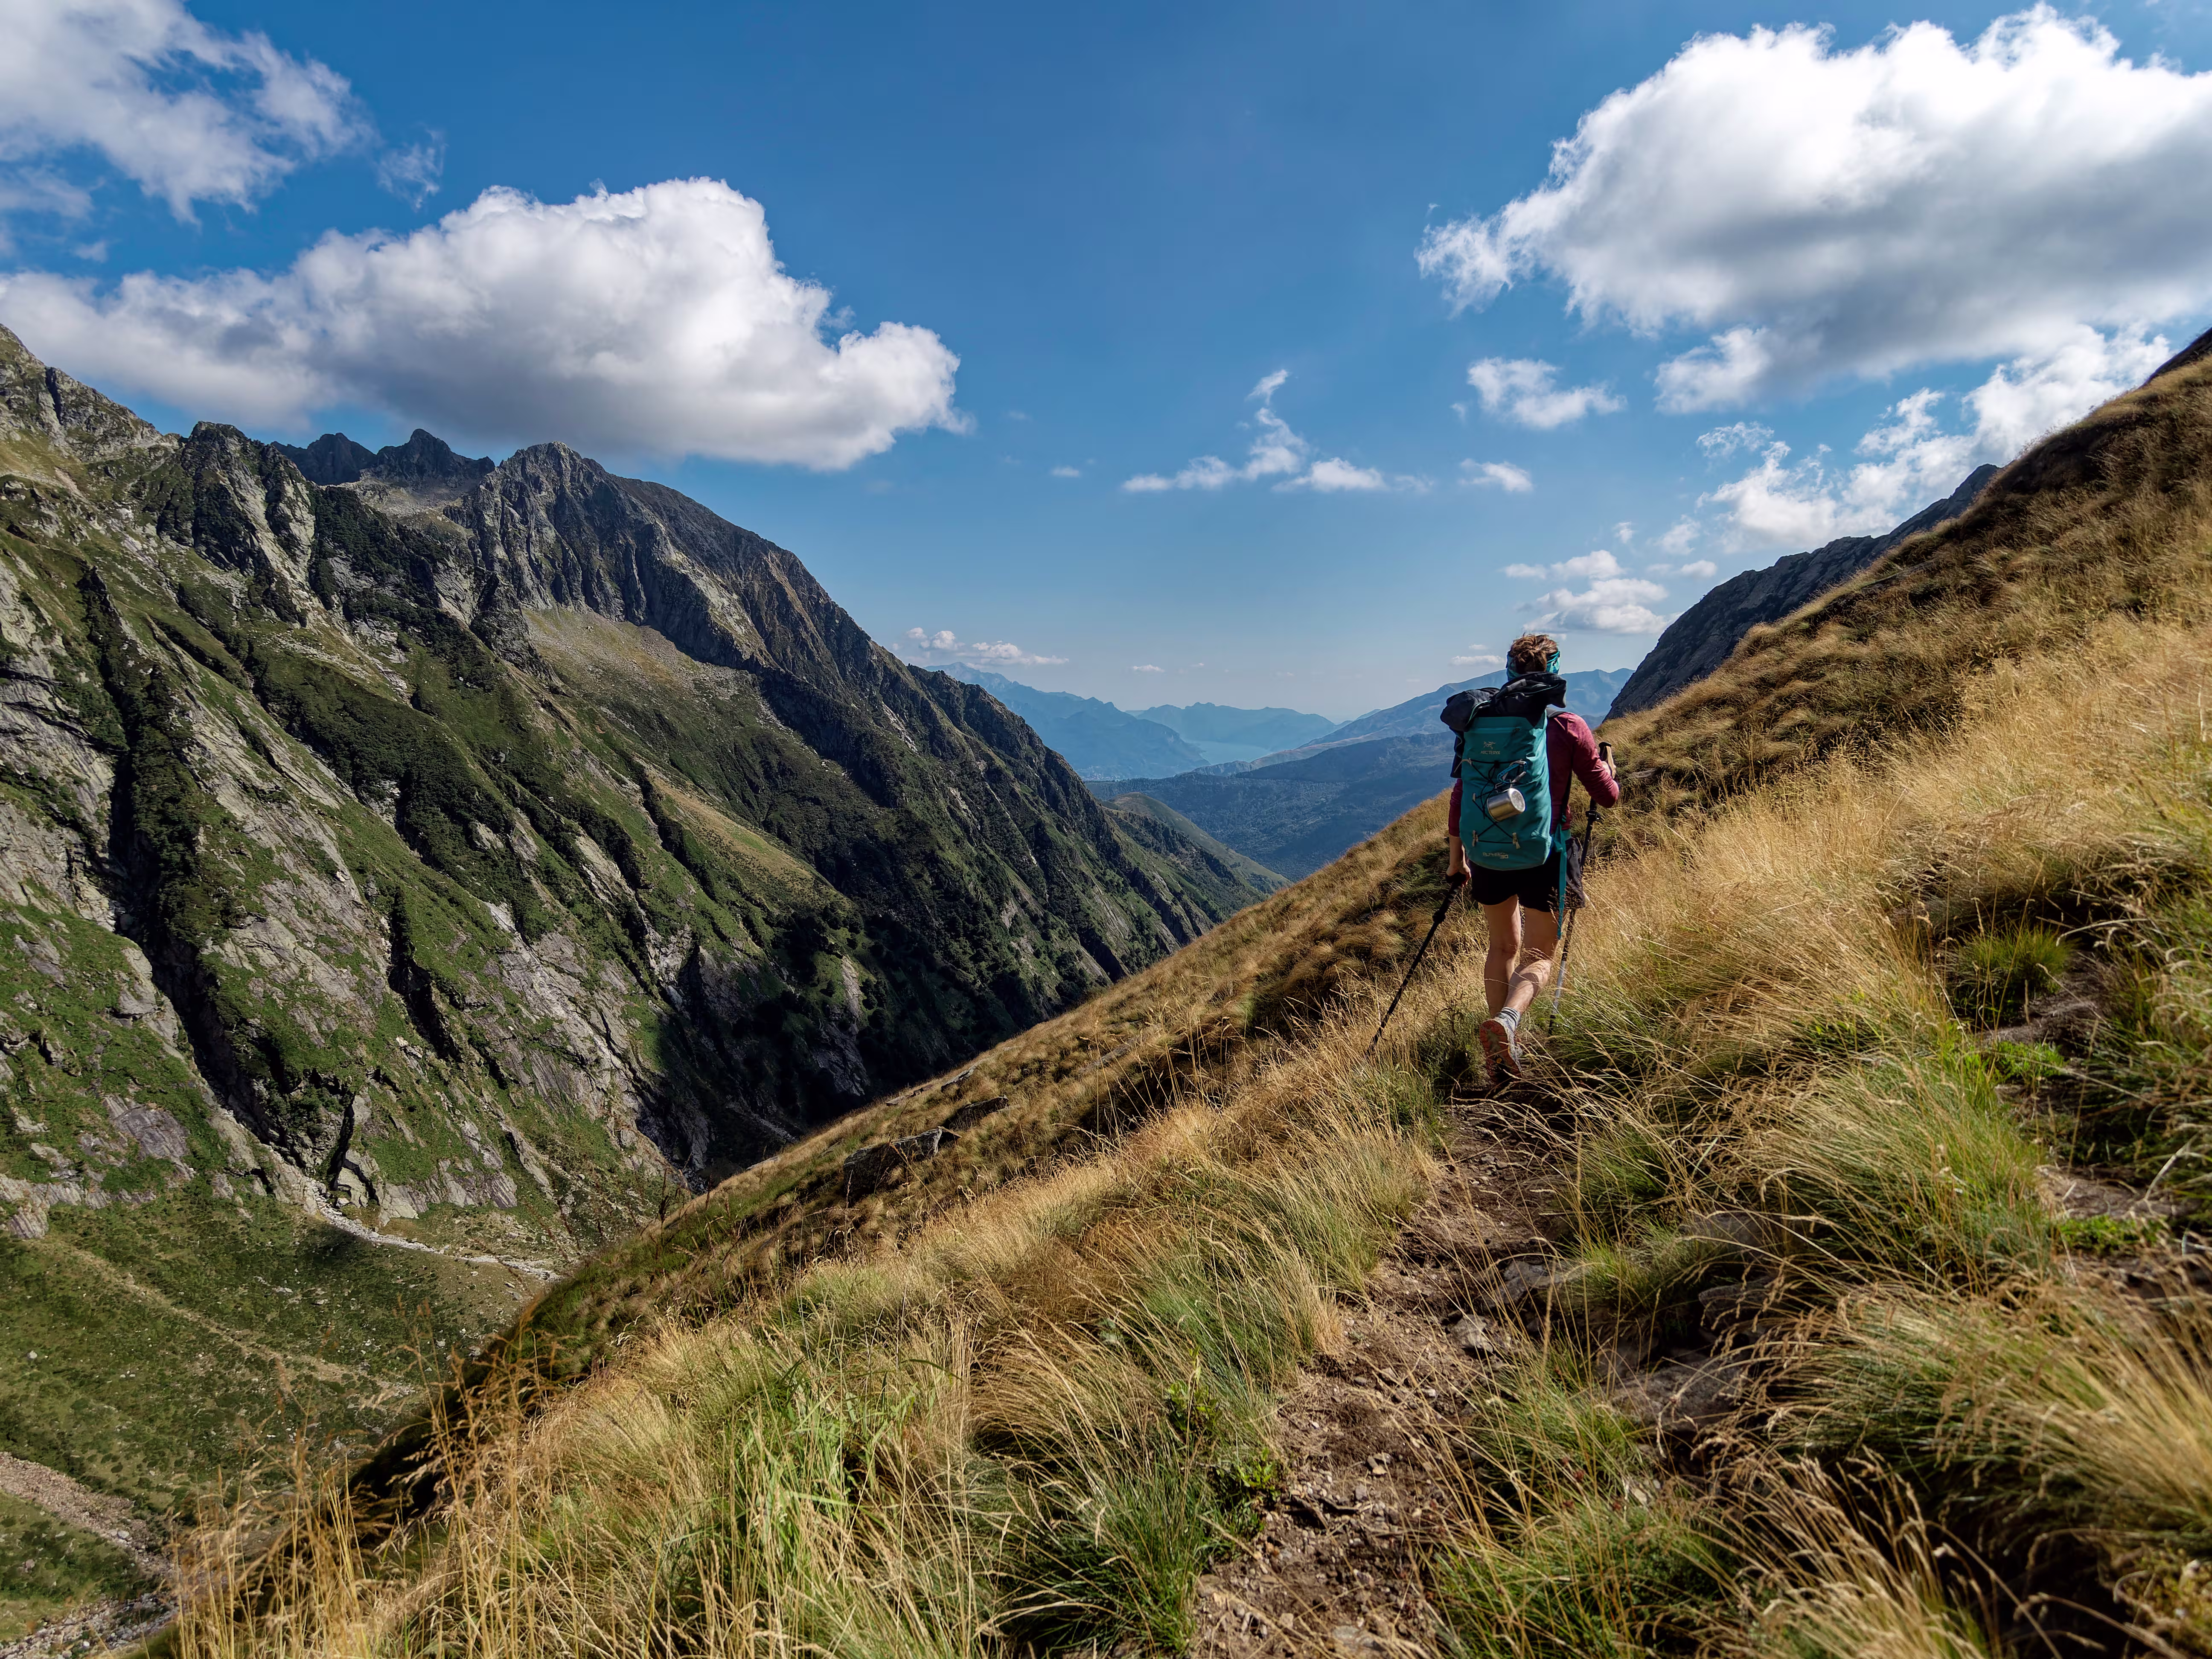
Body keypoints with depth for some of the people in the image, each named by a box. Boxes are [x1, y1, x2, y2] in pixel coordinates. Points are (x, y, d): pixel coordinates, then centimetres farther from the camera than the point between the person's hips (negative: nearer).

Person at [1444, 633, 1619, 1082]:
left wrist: (1456, 858, 13)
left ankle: (1505, 1051, 21)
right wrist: (1606, 763, 22)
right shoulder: (1569, 727, -7)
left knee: (1503, 947, 20)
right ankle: (1507, 1020, -23)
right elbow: (1608, 797, 0)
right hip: (1543, 850, -3)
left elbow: (1460, 796, 3)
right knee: (1538, 955, 6)